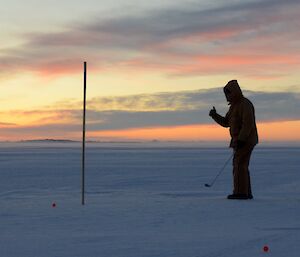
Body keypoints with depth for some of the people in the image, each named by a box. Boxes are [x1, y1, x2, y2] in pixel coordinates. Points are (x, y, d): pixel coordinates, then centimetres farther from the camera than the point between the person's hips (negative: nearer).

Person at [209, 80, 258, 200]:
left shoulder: (245, 104, -14)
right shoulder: (234, 106, 18)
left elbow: (248, 123, -23)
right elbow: (226, 122, 18)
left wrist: (241, 139, -28)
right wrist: (215, 115, 3)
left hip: (246, 140, -10)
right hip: (239, 141, 10)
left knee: (240, 165, -13)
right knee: (241, 166, 12)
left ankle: (240, 192, -13)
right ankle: (246, 193, 16)